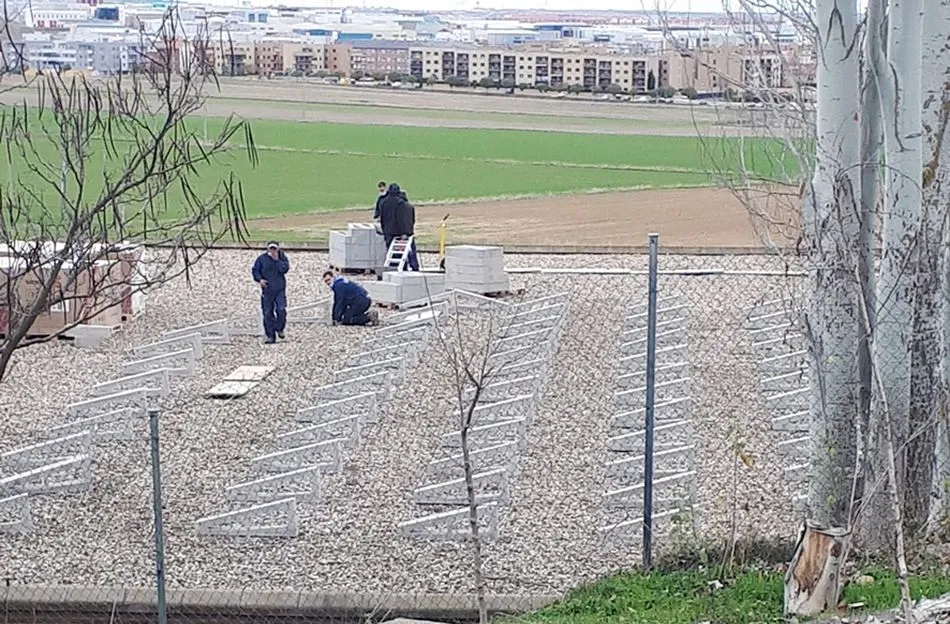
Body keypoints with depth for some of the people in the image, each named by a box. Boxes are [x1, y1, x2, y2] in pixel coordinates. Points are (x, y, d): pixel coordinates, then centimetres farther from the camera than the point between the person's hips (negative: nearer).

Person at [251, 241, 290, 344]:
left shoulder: (282, 258, 5)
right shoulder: (262, 258, 4)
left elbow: (284, 269, -10)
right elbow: (255, 270, 6)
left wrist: (277, 259, -14)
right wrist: (259, 279, -10)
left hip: (280, 290, -1)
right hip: (267, 290, 1)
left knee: (281, 310, -15)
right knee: (267, 313, 0)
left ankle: (280, 329, 10)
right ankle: (270, 336, 6)